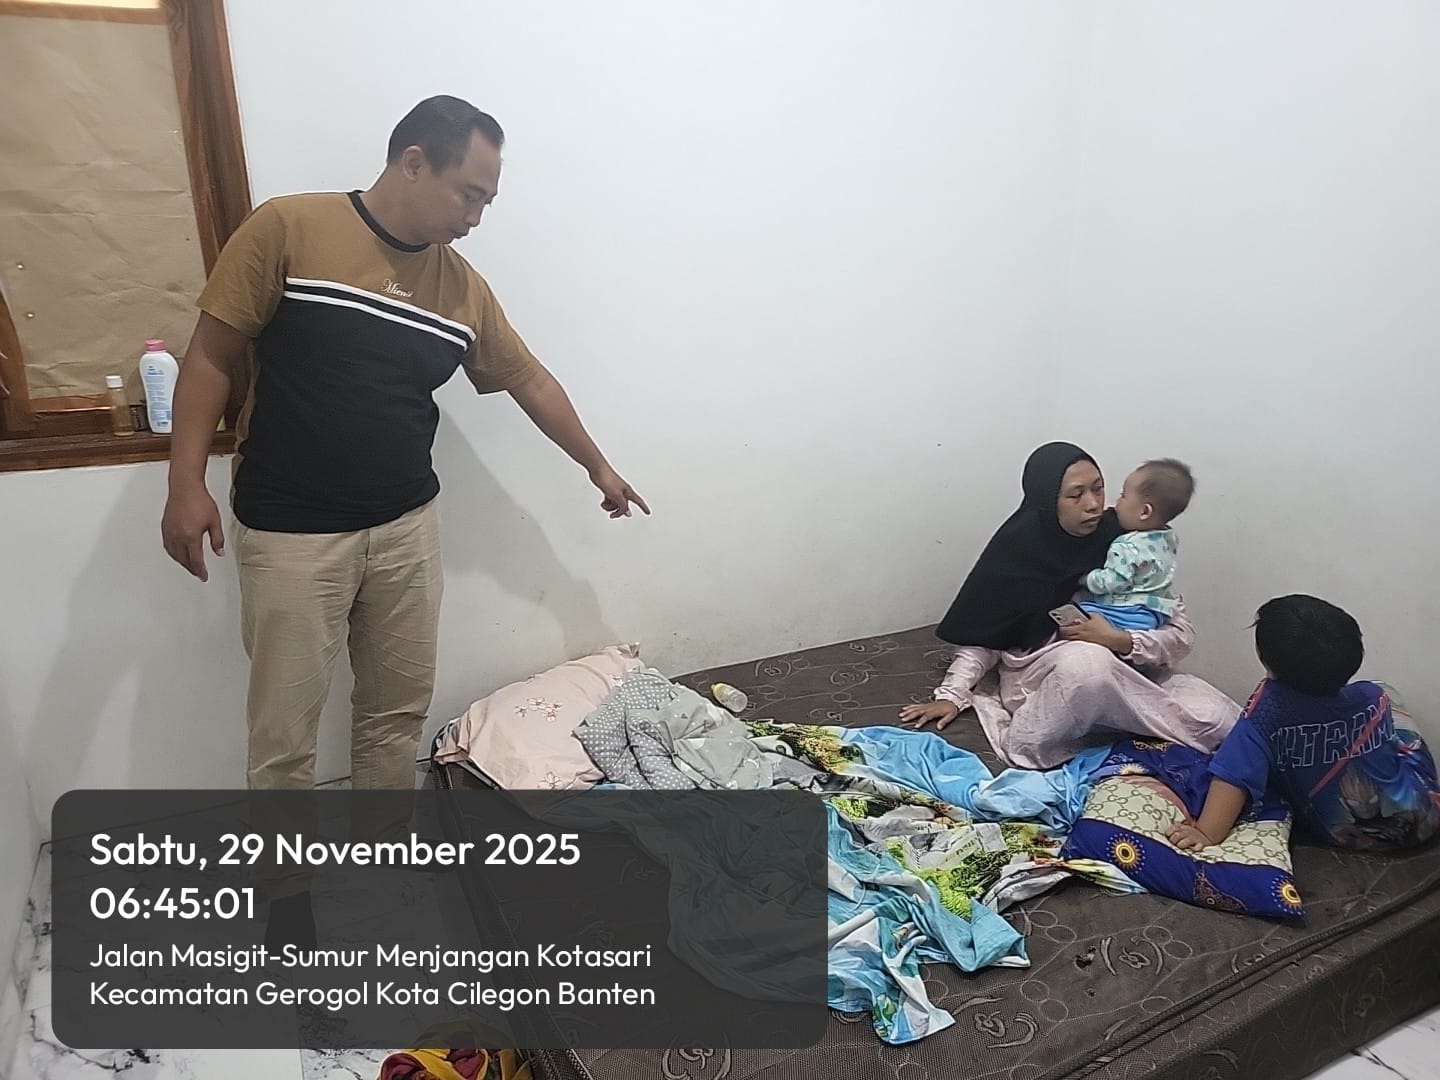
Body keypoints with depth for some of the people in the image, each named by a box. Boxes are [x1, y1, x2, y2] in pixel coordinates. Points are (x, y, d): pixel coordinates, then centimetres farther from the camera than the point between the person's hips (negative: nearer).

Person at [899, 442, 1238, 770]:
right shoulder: (1019, 547, -7)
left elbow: (1181, 635, -4)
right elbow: (982, 634, 0)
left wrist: (1119, 641, -21)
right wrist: (952, 694, -12)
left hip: (1124, 676, 3)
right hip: (1037, 676, -3)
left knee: (1222, 719, -23)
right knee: (1085, 661, -38)